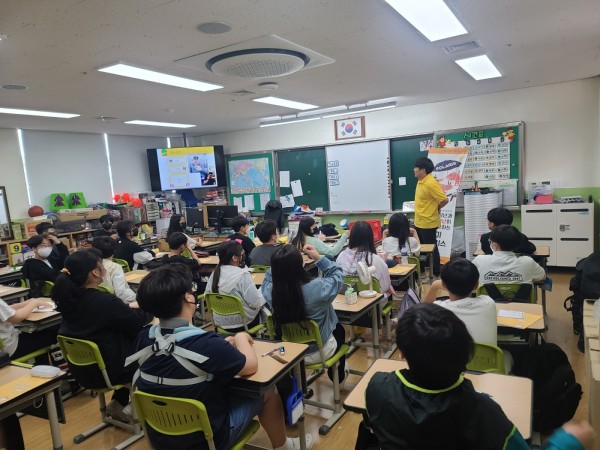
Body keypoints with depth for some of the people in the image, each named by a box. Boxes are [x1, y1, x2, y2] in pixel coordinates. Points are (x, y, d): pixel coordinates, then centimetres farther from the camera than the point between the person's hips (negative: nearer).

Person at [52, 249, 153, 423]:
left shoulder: (69, 298, -6)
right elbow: (139, 322, -14)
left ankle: (118, 403, 23)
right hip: (108, 371, -7)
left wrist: (130, 307, 12)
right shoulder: (105, 301, -28)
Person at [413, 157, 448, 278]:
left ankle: (436, 273, 15)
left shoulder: (431, 183, -22)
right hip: (419, 222, 9)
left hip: (428, 222, -9)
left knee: (431, 249, 3)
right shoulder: (421, 181, 7)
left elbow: (445, 200, -22)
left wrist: (435, 209, -7)